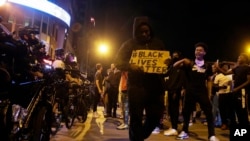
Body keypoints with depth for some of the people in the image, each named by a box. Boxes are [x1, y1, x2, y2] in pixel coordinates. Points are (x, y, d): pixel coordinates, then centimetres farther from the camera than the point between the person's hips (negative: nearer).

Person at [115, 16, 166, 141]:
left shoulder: (158, 43, 14)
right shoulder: (129, 44, 3)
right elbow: (118, 62, -3)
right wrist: (130, 66, -23)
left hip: (156, 85, 4)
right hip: (136, 86, -3)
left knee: (156, 115, 7)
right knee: (136, 117, 1)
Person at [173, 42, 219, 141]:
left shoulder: (207, 66, 6)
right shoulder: (189, 64, 3)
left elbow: (208, 81, 10)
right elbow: (175, 66, -4)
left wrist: (209, 93, 3)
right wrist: (183, 60, -22)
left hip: (202, 92, 0)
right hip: (190, 92, 1)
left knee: (209, 113, -6)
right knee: (186, 112, 9)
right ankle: (185, 132, 25)